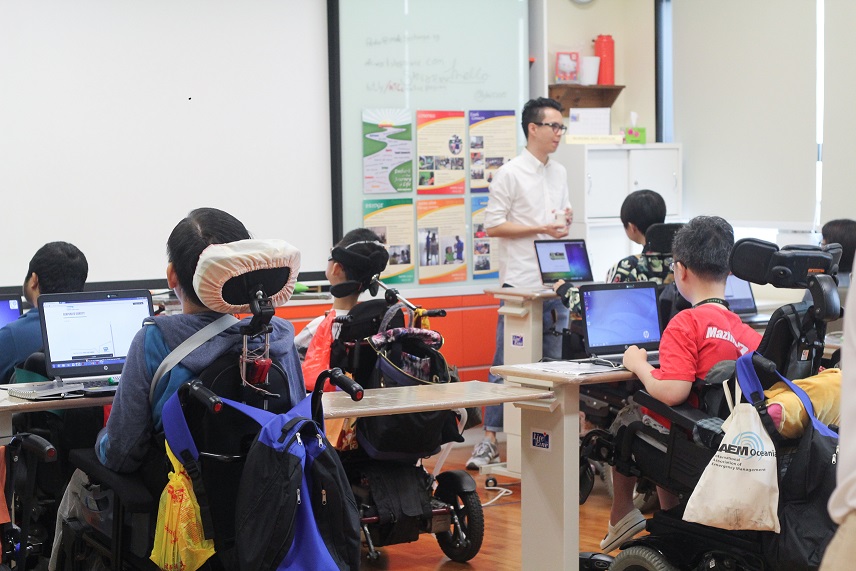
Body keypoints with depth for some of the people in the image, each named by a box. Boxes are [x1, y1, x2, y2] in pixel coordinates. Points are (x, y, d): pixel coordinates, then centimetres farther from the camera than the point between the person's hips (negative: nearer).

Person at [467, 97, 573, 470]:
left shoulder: (560, 173, 16)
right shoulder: (510, 174, -5)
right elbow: (493, 225, -10)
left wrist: (565, 223, 2)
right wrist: (541, 228, -14)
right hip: (520, 283, -7)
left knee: (554, 363, 8)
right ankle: (491, 438, -3)